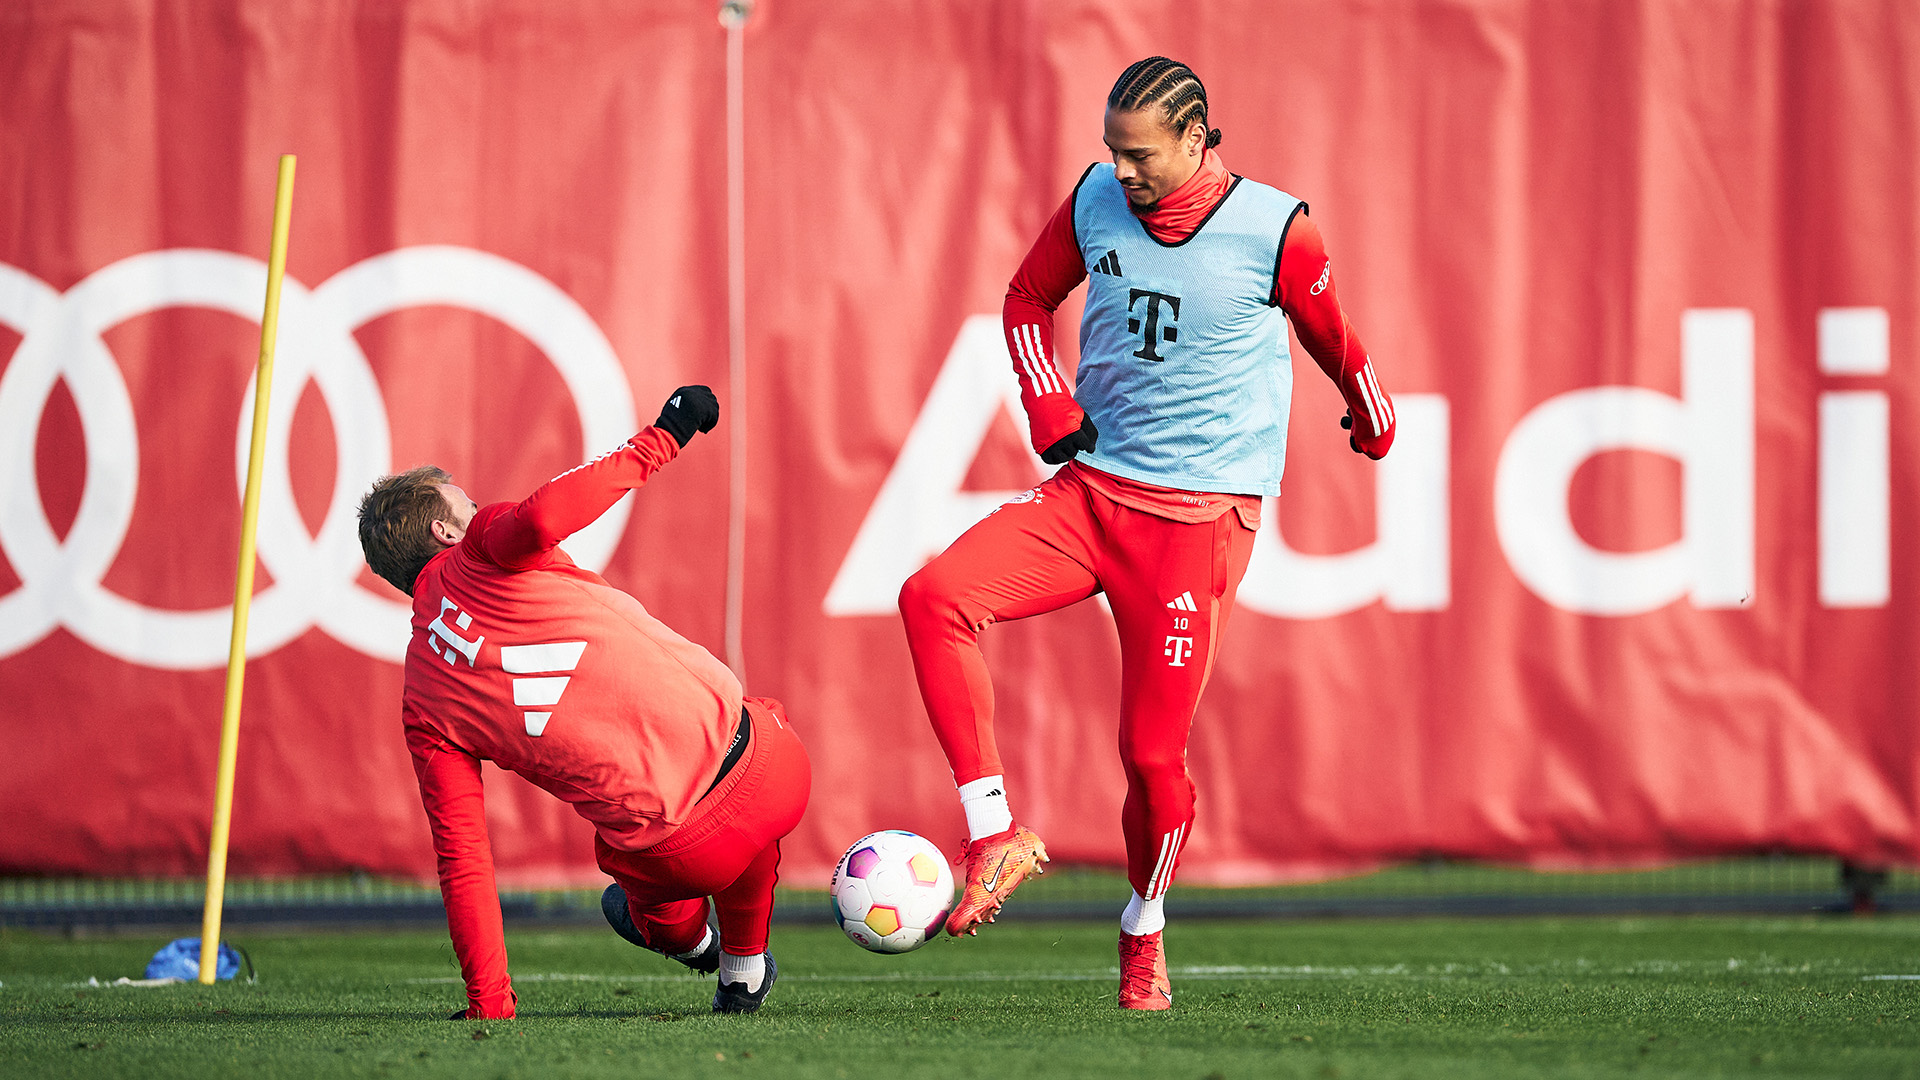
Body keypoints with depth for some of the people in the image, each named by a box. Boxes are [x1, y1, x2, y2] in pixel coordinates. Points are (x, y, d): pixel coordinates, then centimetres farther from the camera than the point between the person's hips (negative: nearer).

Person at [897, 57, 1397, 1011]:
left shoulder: (1273, 230, -9)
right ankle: (997, 837, -17)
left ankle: (1144, 931, 23)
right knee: (933, 597, -21)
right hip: (1089, 491, 4)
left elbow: (1330, 336, 10)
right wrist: (1050, 409, 3)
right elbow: (1028, 297, 18)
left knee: (1152, 750, -5)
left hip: (1201, 515, -4)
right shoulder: (1095, 201, 1)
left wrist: (1371, 418, 28)